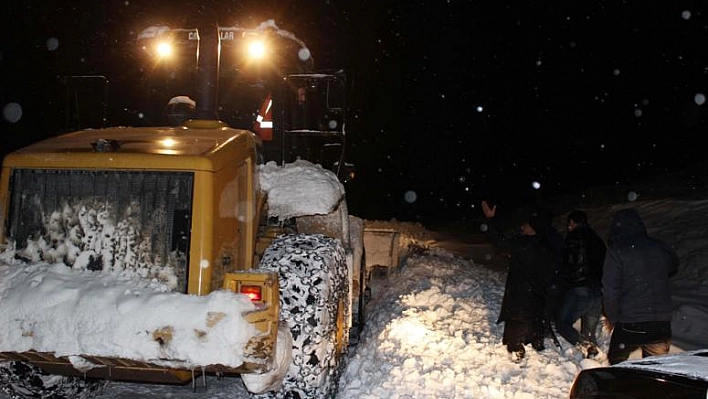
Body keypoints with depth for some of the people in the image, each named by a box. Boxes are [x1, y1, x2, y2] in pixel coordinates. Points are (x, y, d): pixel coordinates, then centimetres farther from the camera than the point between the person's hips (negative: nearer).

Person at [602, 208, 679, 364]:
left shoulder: (616, 251, -9)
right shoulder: (662, 248, 4)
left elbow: (609, 289, -11)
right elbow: (673, 268, 27)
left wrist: (613, 318, 2)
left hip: (629, 324, -3)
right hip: (662, 324, 4)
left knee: (616, 364, 17)